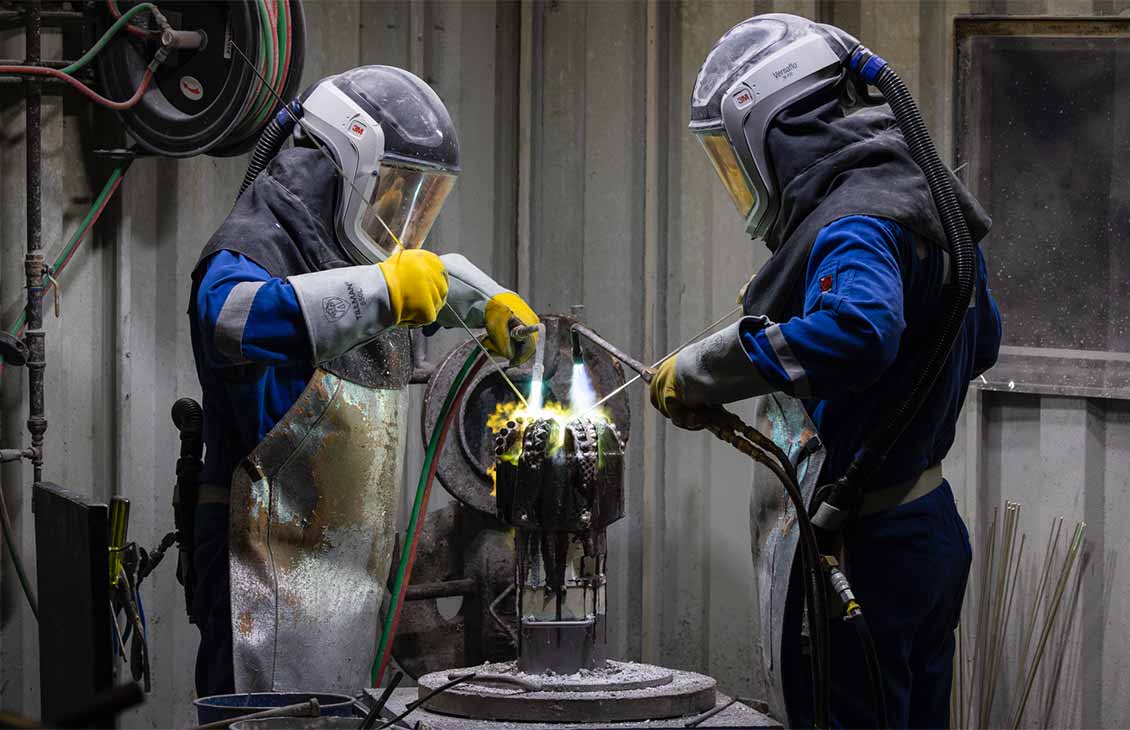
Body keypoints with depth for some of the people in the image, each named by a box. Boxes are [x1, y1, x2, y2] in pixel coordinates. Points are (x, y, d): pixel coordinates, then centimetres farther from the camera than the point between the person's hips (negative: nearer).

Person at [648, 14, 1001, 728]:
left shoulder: (855, 223, -21)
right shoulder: (923, 201, 10)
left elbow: (857, 332, -41)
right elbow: (983, 340, 23)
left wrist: (700, 373, -32)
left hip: (867, 547, -10)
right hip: (934, 525, 10)